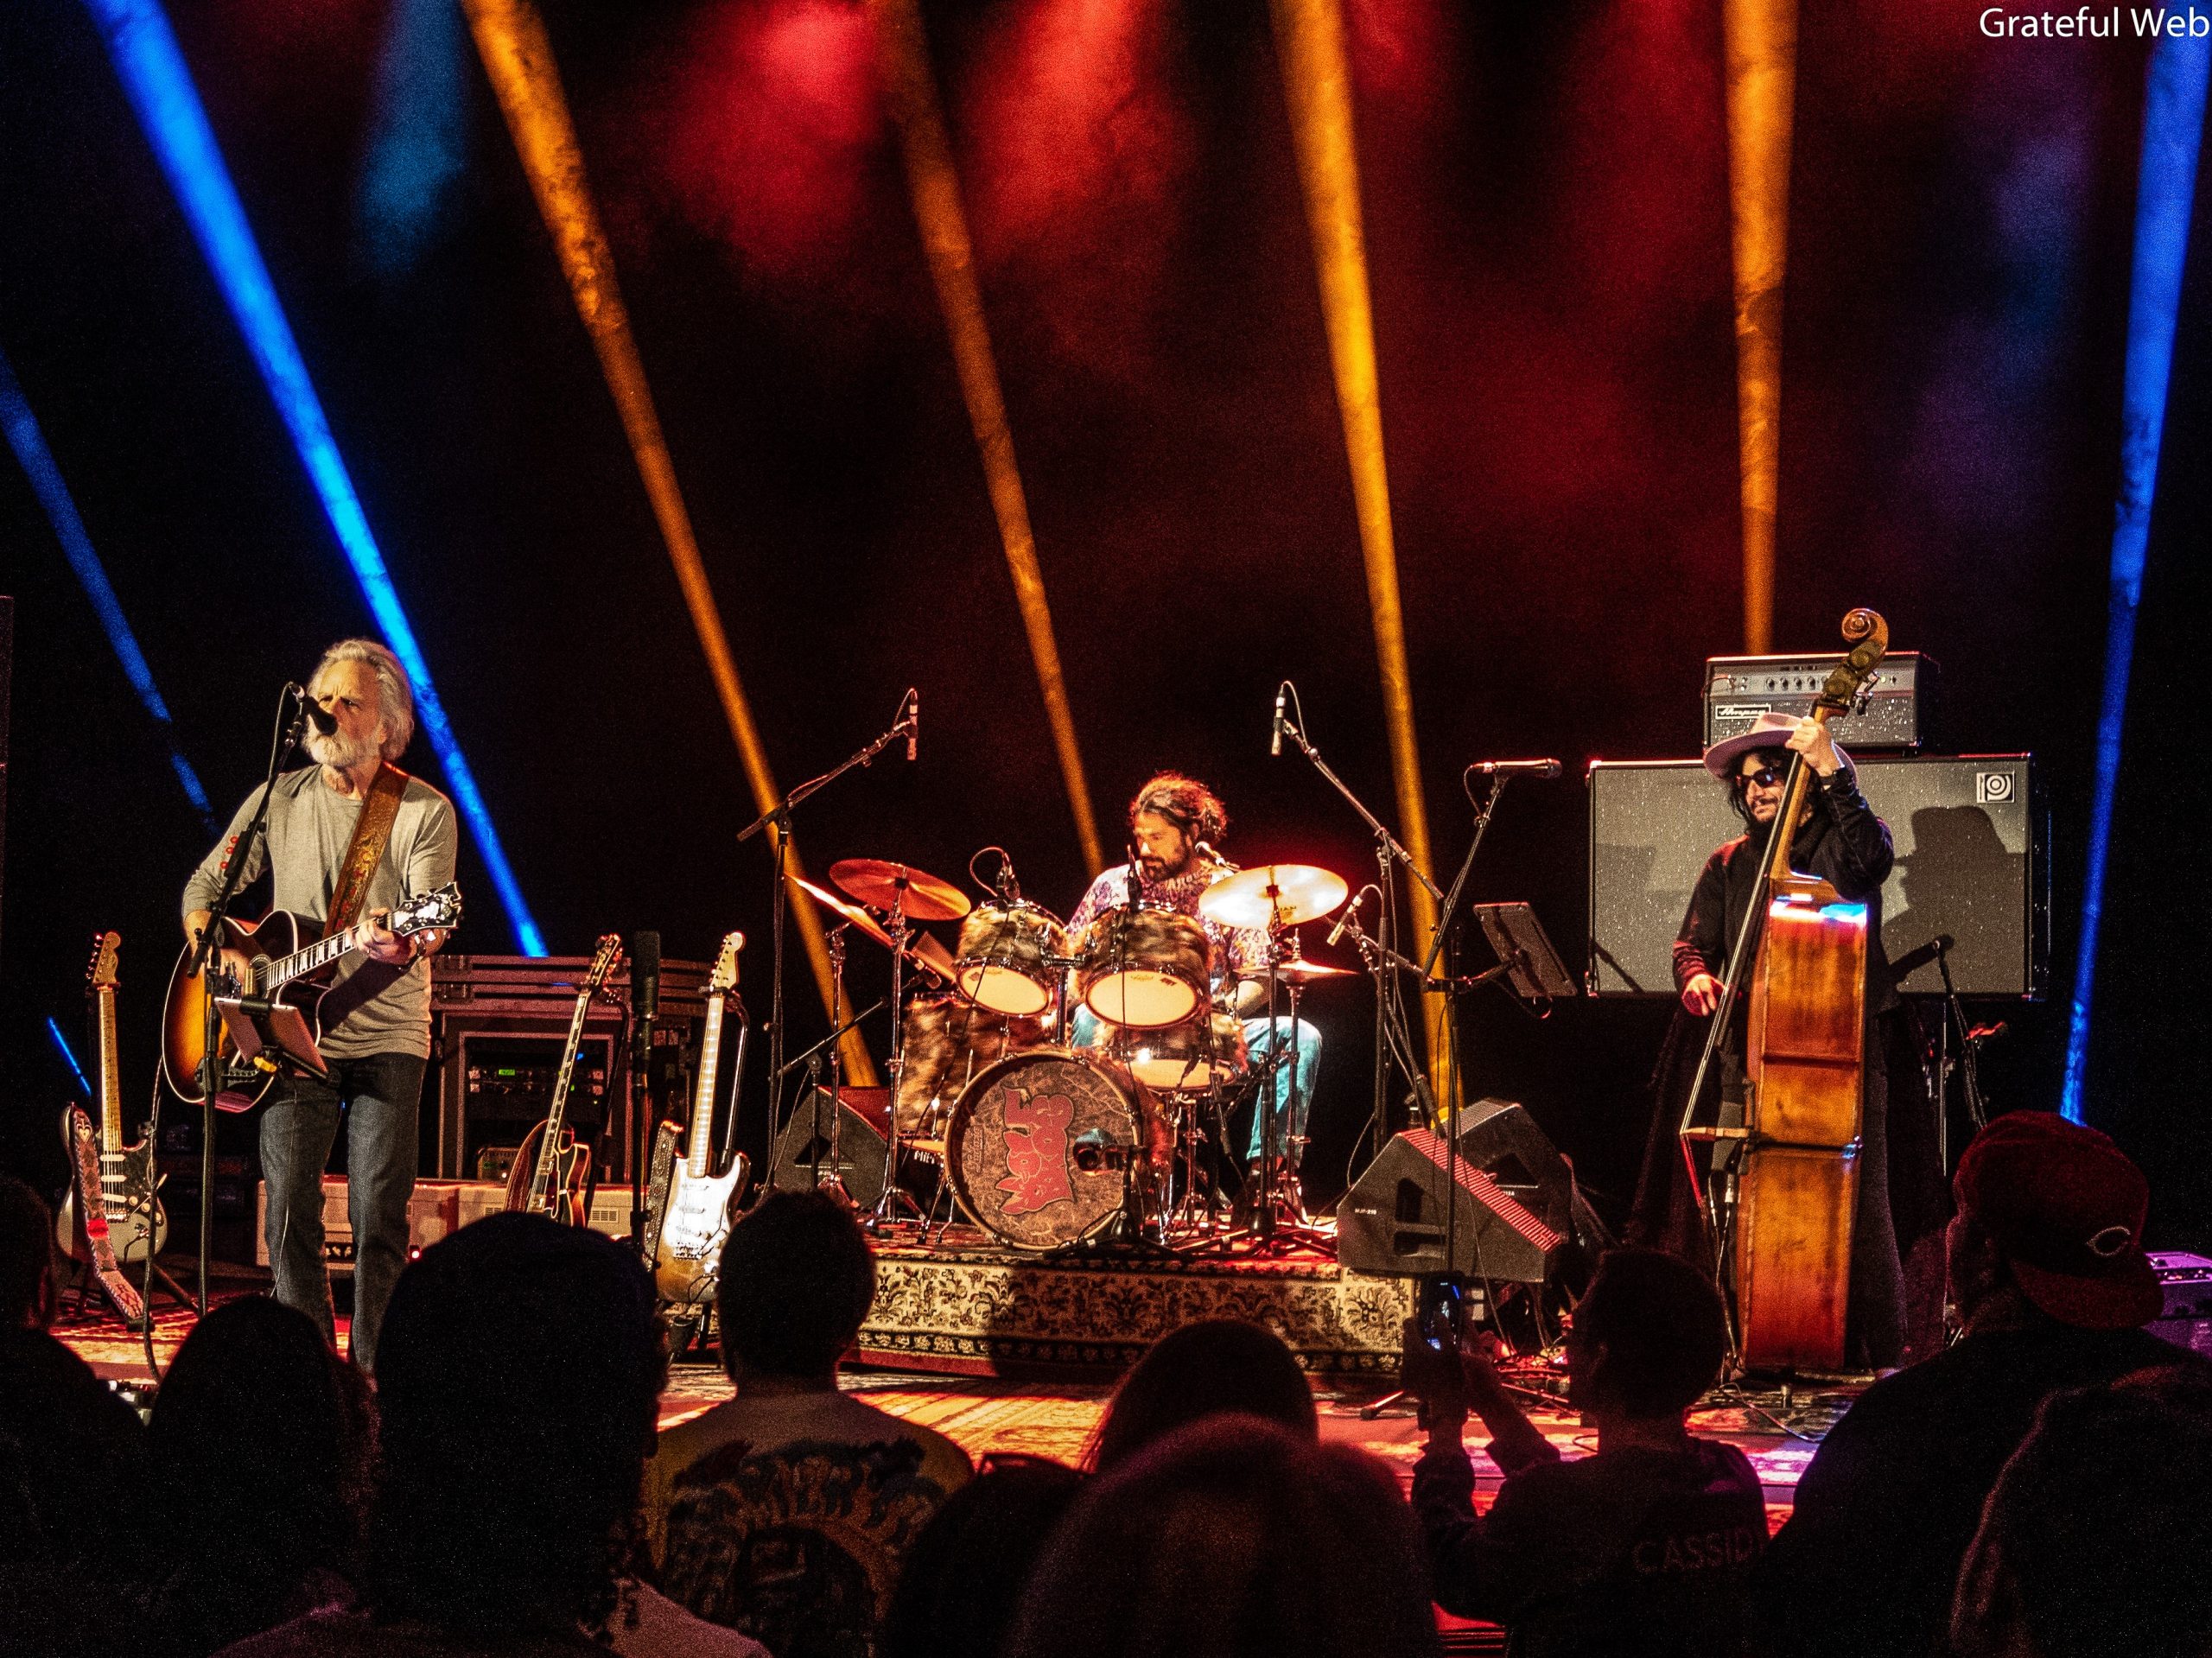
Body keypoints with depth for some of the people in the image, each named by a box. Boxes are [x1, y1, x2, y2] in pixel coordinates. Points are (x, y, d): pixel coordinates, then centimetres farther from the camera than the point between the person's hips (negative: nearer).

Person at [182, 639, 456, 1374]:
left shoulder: (425, 811, -2)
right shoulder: (279, 800, 8)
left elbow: (431, 921, -13)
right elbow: (205, 885, 13)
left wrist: (399, 943, -36)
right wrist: (220, 951, -6)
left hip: (388, 1036, -2)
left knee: (379, 1216, -5)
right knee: (289, 1208, -1)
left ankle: (371, 1374, 3)